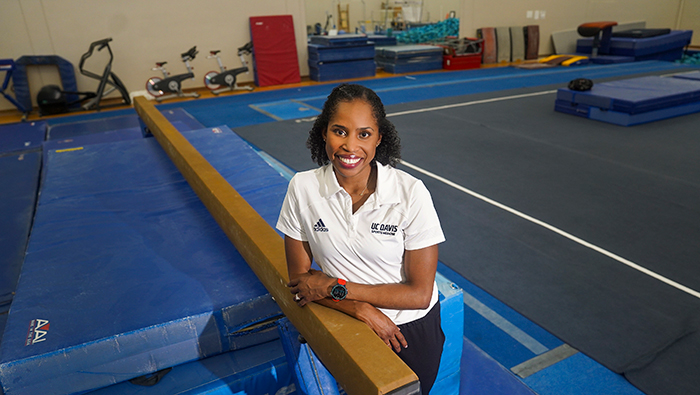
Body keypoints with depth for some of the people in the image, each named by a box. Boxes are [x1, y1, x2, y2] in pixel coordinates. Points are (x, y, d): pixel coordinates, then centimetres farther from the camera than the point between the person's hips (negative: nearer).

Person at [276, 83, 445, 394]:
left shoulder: (410, 193, -22)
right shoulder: (303, 188, -15)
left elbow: (420, 294, -18)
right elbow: (299, 277, -8)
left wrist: (334, 287, -19)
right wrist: (362, 310, -21)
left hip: (412, 330, -1)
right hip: (347, 325, 1)